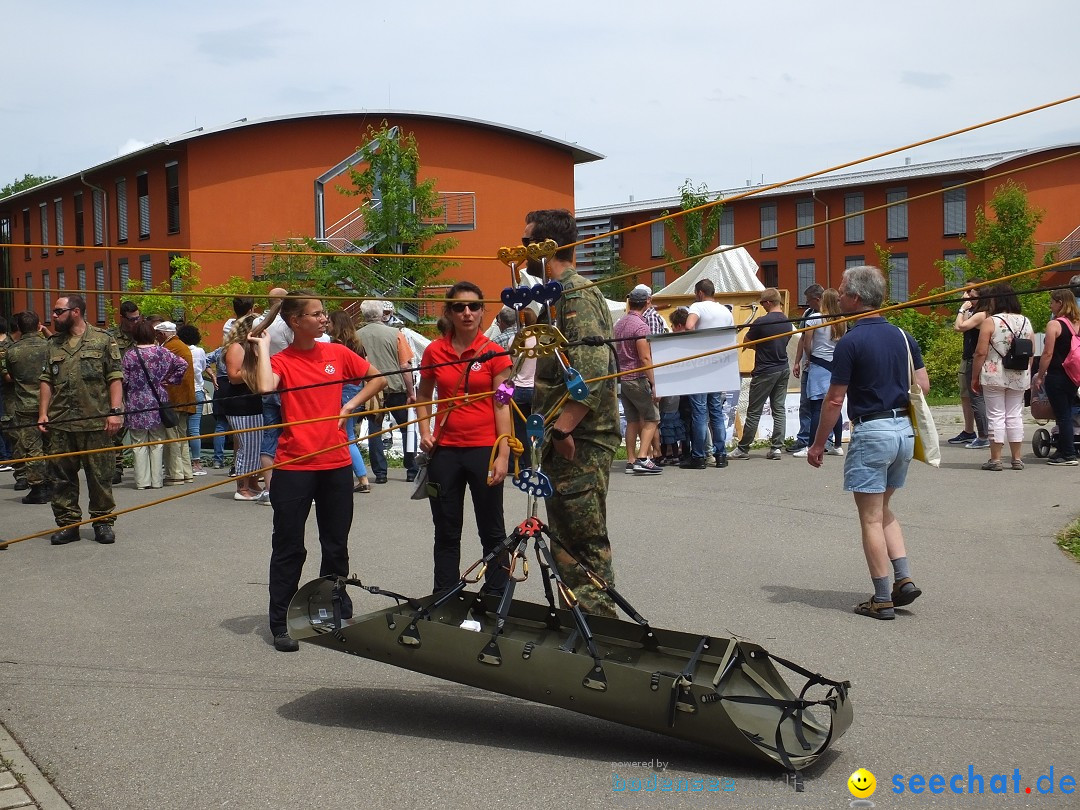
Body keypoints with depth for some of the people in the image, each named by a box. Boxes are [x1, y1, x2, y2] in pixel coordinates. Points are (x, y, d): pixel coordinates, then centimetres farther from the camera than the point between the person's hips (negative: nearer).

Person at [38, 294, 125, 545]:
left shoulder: (103, 340, 2)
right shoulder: (53, 344, 15)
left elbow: (115, 378, -2)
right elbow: (46, 381, 15)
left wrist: (115, 411, -10)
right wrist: (43, 413, 5)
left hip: (96, 422, -4)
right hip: (60, 424, 4)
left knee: (100, 475, 2)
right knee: (62, 475, 6)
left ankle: (102, 521, 14)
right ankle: (67, 523, 15)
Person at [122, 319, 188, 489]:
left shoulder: (129, 355, -7)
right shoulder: (161, 352, -2)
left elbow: (123, 380, -6)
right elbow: (182, 364, -6)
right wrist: (170, 380, 3)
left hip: (136, 406, -2)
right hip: (157, 404, 2)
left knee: (139, 445, 5)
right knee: (156, 444, 8)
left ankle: (142, 481, 4)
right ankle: (156, 480, 8)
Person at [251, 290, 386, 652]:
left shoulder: (338, 353, 6)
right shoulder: (280, 361, -4)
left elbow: (377, 378, 17)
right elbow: (266, 388, -26)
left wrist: (351, 405, 5)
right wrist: (263, 348, -14)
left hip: (336, 462, 4)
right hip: (293, 465, -3)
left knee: (336, 544, 12)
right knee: (289, 547, 1)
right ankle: (280, 624, 10)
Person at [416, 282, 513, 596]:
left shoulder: (493, 353, -3)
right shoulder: (434, 351, 4)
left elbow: (502, 405, -4)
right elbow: (423, 396, 17)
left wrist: (503, 454, -10)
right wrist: (424, 432, 2)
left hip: (484, 449, -2)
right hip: (445, 451, 2)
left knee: (492, 531, 7)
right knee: (446, 532, 11)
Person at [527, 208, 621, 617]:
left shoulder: (577, 294, -14)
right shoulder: (558, 294, 19)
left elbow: (592, 370, -25)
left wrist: (563, 429, -25)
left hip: (581, 443, -11)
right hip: (564, 442, 11)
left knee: (586, 542, -7)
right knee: (566, 540, 15)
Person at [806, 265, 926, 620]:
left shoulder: (850, 342, -13)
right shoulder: (901, 335, 7)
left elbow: (834, 400, -12)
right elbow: (923, 385, 10)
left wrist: (818, 445, -3)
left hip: (871, 432, -7)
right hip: (904, 430, 7)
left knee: (871, 518, 1)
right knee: (885, 511, 21)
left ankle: (882, 599, 5)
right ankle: (904, 579, 11)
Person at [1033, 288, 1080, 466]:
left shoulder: (1054, 324, -13)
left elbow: (1048, 353, -16)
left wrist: (1040, 376, -9)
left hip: (1056, 376, -7)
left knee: (1062, 416, -3)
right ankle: (1064, 450, 20)